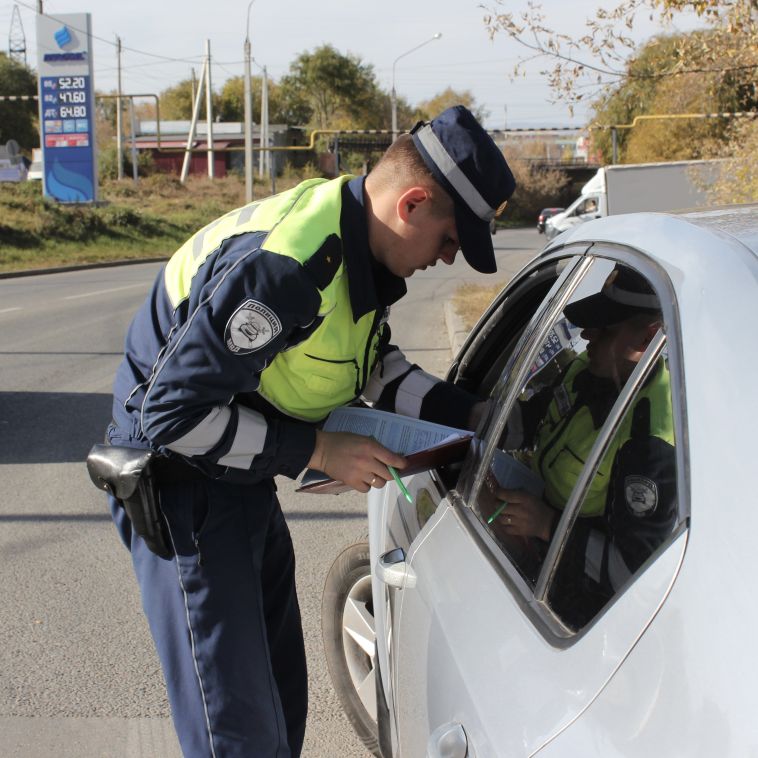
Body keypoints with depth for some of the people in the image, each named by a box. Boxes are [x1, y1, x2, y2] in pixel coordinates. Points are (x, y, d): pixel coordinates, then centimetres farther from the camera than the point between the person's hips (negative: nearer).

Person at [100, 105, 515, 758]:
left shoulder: (358, 247, -1)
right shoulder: (281, 266, -32)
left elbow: (375, 367, 15)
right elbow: (174, 413, -29)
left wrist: (472, 414, 2)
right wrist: (318, 450, -23)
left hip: (246, 480, 10)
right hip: (181, 481, -9)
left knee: (282, 697, 18)